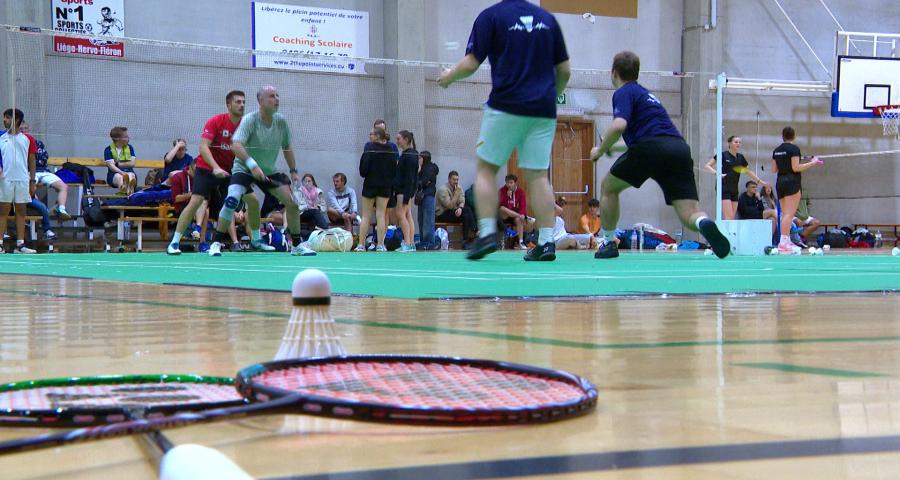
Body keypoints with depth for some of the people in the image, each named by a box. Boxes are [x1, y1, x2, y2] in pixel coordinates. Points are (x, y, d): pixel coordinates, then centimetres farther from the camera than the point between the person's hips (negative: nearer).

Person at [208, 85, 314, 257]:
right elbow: (236, 145, -34)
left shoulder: (281, 121, -5)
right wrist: (252, 165, -45)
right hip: (244, 168, -5)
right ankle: (216, 244, -15)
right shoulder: (250, 120, -21)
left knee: (292, 202, -5)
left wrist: (293, 171, 6)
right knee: (232, 200, -27)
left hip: (269, 171, 5)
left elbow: (287, 147, 11)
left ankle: (297, 245, 10)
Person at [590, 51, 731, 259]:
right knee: (689, 215, -2)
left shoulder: (624, 92, 8)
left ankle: (607, 243, 20)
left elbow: (619, 125, -12)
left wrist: (600, 150, 5)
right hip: (680, 147, 6)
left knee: (608, 187, 20)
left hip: (651, 146, -6)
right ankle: (705, 224, -38)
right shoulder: (646, 93, 32)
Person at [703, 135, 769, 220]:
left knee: (732, 218, 2)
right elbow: (707, 166, -7)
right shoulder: (723, 155, -6)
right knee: (729, 217, -17)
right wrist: (717, 173, -24)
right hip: (724, 190, -6)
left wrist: (759, 181, 19)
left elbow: (748, 171, 22)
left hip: (734, 190, 6)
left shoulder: (740, 157, 10)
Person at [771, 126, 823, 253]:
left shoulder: (777, 150, 11)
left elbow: (774, 169, 12)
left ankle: (787, 241, 12)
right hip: (792, 182, -7)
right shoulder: (794, 149, -9)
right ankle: (783, 242, -18)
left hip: (780, 182, 7)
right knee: (789, 214, -10)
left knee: (785, 213, 12)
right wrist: (812, 163, -8)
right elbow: (796, 168, -15)